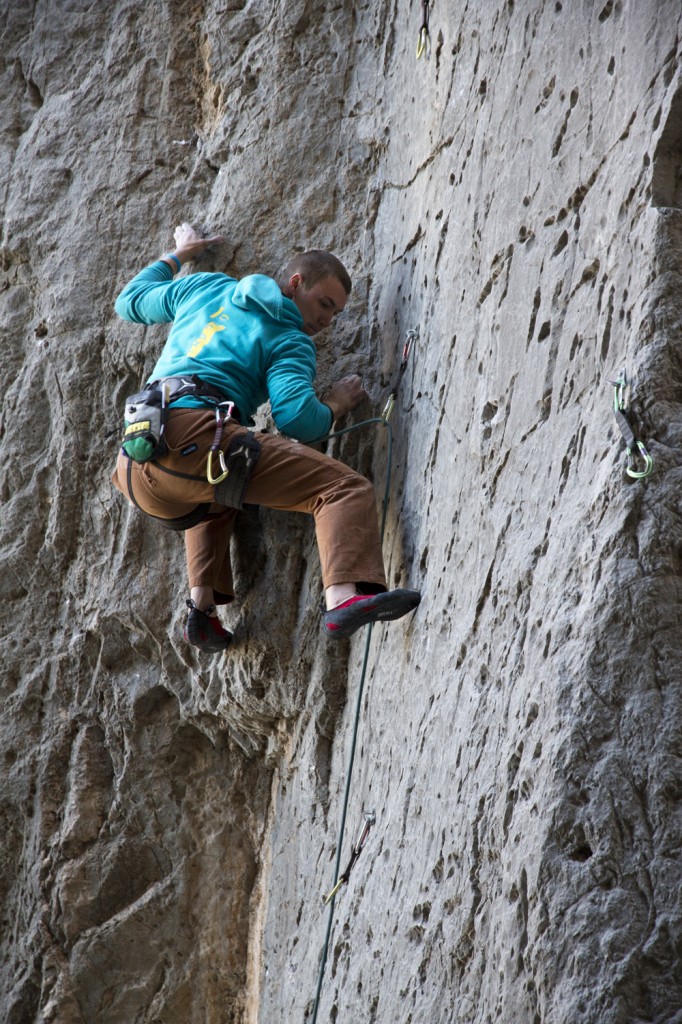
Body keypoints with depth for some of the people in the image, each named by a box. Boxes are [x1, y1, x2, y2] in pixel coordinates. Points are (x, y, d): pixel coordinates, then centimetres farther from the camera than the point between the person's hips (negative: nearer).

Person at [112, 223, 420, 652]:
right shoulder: (292, 342, 11)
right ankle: (344, 596, -38)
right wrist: (334, 405, 15)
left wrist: (179, 254, 58)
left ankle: (203, 603, 23)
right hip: (193, 436, -8)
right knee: (347, 487, -13)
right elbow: (296, 418, -6)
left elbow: (132, 300, 45)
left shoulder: (206, 288, 30)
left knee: (216, 498, 43)